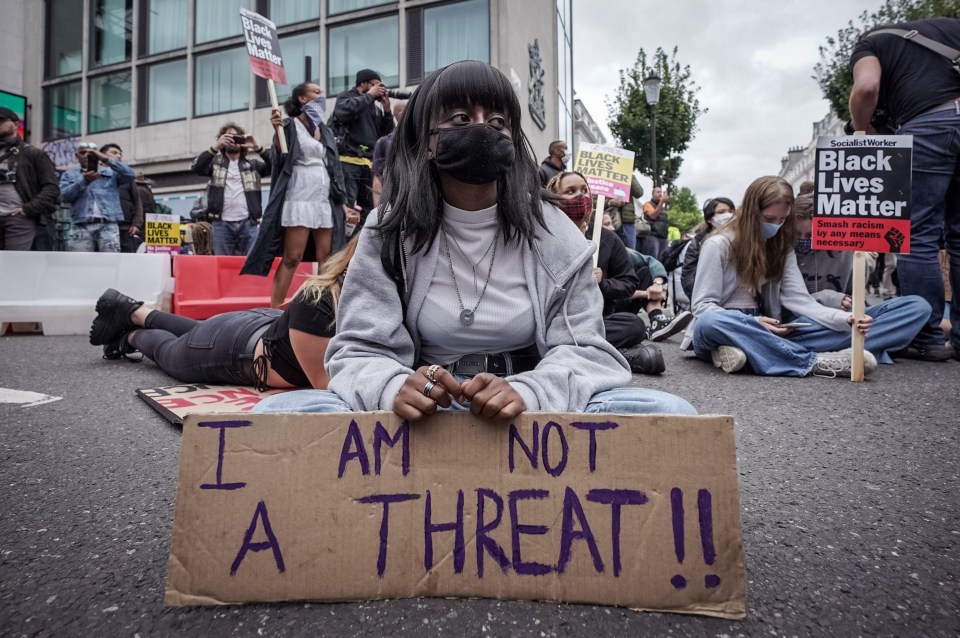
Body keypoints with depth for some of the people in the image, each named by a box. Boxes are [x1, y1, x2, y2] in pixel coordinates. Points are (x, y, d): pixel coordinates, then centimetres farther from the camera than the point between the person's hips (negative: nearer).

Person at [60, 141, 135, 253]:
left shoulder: (111, 172, 20)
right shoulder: (69, 175, 22)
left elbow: (130, 175, 0)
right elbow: (64, 196, 5)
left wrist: (107, 159, -8)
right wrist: (84, 181, -10)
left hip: (108, 225, -1)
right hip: (81, 226, 1)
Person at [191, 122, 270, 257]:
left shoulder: (252, 163, 15)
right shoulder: (216, 161, 15)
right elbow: (196, 168, -2)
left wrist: (258, 148, -15)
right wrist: (215, 147, -14)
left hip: (248, 223, 0)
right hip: (222, 223, 0)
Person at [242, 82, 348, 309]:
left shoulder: (325, 130, 19)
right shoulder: (290, 125, 1)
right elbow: (279, 160, -8)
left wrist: (341, 200, 15)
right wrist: (277, 131, -23)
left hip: (325, 201, 6)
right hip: (299, 199, -6)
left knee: (326, 259, 2)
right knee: (292, 258, -10)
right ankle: (274, 309, -5)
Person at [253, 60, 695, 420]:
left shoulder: (554, 235, 2)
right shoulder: (389, 235, 1)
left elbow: (583, 351, -4)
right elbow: (359, 351, -4)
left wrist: (526, 393, -27)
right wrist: (394, 388, -29)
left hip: (529, 419, 1)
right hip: (421, 419, 0)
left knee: (668, 412, -24)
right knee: (281, 411, -25)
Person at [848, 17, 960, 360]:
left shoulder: (869, 43, 16)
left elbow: (866, 88, -6)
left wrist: (861, 130, 10)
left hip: (925, 125, -5)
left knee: (917, 237, -2)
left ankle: (928, 337, -2)